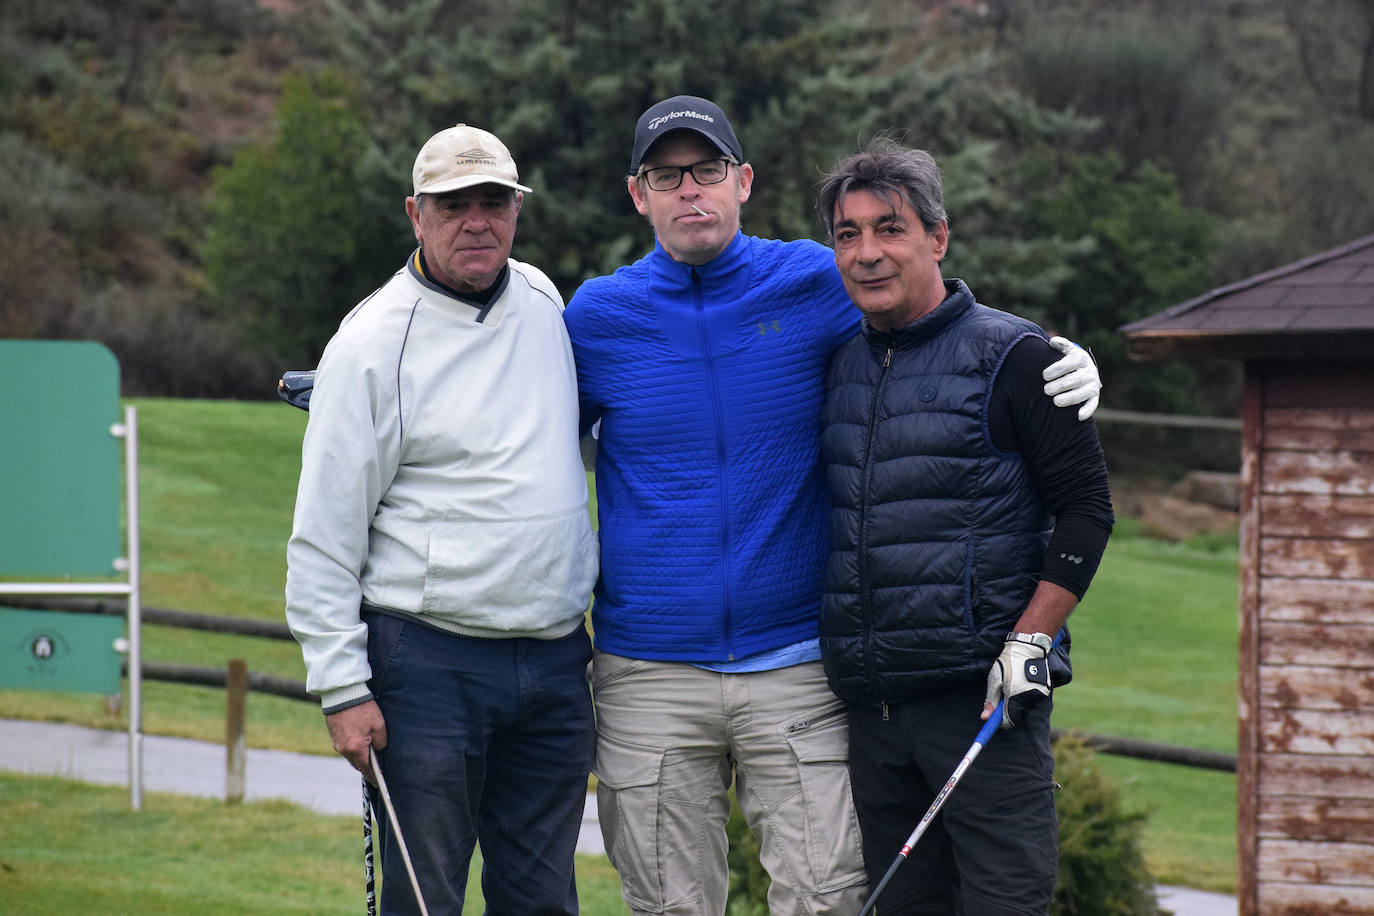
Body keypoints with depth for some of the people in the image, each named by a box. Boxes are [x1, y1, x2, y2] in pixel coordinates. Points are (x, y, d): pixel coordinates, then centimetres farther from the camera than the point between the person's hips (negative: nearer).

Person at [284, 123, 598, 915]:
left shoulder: (544, 300, 10)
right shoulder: (373, 342, -7)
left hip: (556, 663, 5)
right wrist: (342, 687, -11)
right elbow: (324, 535, -7)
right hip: (429, 663, -5)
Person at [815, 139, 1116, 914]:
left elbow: (1086, 508, -3)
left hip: (983, 695, -6)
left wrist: (1028, 643, -11)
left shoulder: (1010, 357, -2)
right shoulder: (838, 369, 15)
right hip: (870, 703, 6)